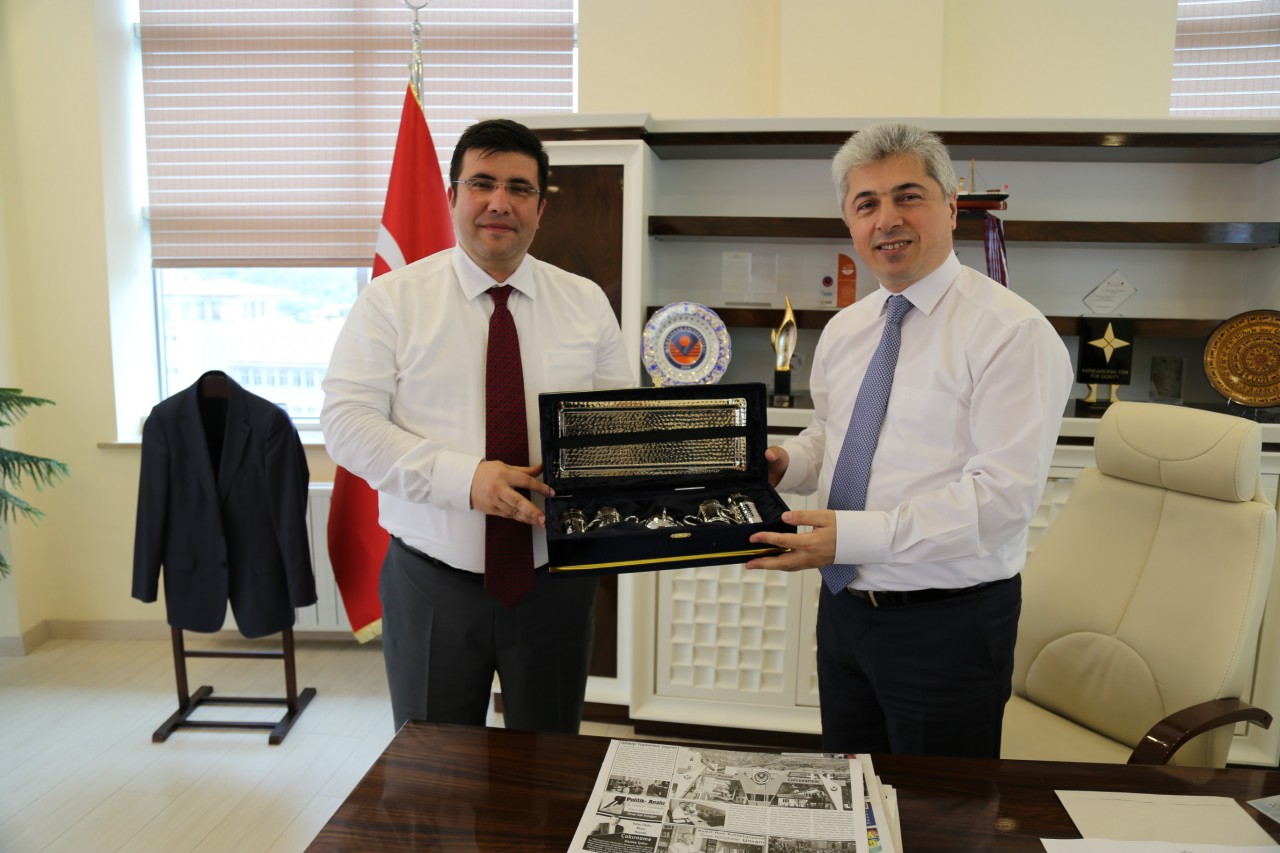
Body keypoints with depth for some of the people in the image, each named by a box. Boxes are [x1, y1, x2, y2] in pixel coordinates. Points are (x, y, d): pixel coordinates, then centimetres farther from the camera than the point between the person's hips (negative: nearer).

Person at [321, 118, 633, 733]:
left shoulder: (587, 304, 4)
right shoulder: (392, 300, -3)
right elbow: (346, 422, -10)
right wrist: (464, 478, -23)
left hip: (554, 582, 2)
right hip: (432, 583, -1)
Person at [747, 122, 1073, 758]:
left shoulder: (1012, 332, -16)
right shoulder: (842, 330, 7)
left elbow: (1002, 493, -23)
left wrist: (851, 535, -28)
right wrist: (786, 464, -3)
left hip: (948, 625, -6)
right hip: (844, 606, 7)